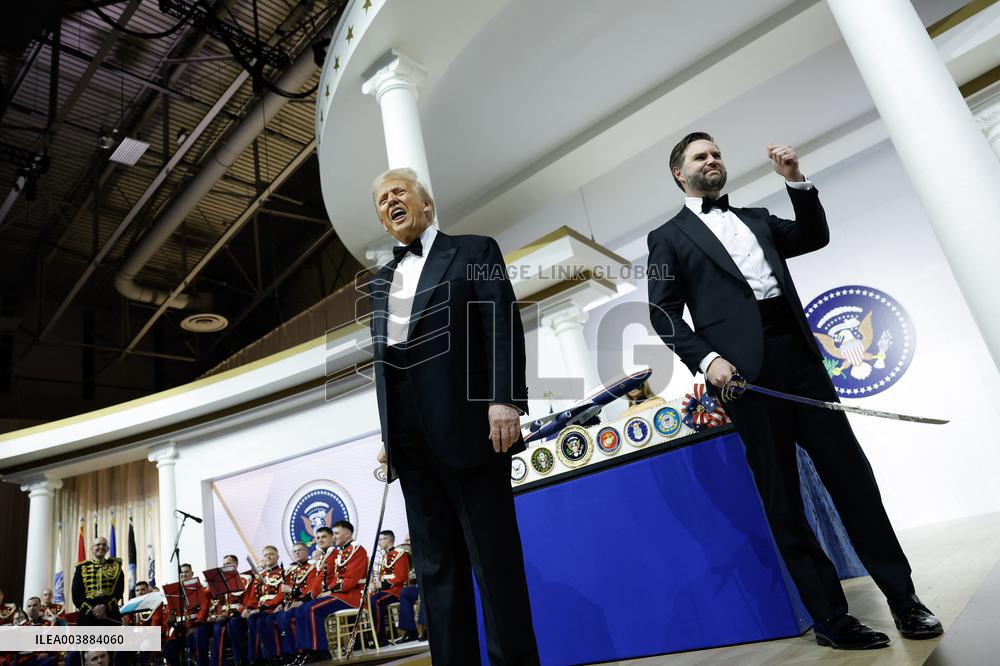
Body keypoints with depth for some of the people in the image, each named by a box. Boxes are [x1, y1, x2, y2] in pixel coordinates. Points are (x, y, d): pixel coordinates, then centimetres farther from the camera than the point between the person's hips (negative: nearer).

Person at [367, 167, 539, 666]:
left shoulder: (474, 251, 7)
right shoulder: (381, 280, 22)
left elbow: (504, 328, -4)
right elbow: (382, 361, 20)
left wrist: (504, 400, -16)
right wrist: (387, 434, 14)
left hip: (467, 424, -5)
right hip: (410, 437, 6)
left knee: (495, 557, 0)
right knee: (435, 565, 8)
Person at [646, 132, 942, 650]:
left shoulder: (756, 218, 26)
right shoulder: (668, 238, 10)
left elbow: (815, 236, 21)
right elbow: (663, 313, 1)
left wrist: (796, 181, 8)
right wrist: (706, 359, -14)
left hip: (798, 353, 5)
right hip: (744, 368, -4)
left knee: (849, 470, 3)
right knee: (782, 496, 1)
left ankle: (902, 595, 17)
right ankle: (831, 619, 10)